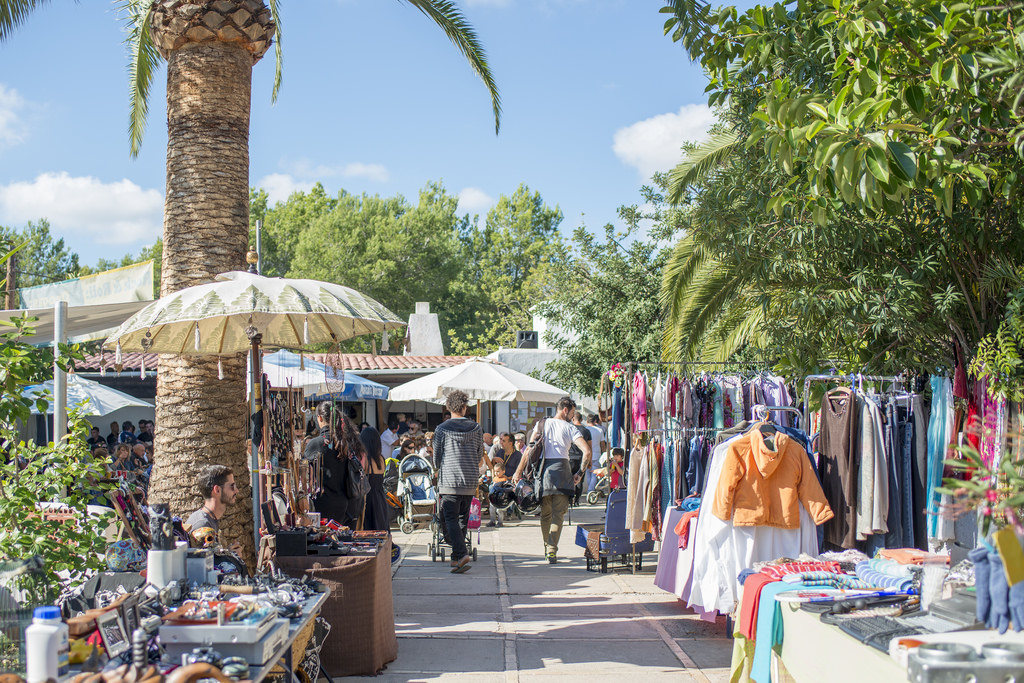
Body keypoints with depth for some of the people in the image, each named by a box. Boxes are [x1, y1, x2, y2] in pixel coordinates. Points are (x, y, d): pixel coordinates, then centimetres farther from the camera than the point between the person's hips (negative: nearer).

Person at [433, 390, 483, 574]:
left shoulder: (442, 429, -5)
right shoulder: (476, 429, 3)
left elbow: (436, 458, 4)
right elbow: (479, 457, 12)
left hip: (449, 481, -3)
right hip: (470, 482, 3)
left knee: (451, 519, -3)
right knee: (463, 519, 14)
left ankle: (461, 554, -20)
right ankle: (456, 557, 17)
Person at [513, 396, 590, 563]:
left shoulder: (541, 424, 11)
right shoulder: (570, 428, 4)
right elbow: (586, 451, -7)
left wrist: (519, 471, 2)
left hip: (543, 470, 2)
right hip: (561, 469, -2)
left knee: (545, 513, 16)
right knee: (558, 514, 0)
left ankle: (547, 547, 23)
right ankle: (552, 551, -11)